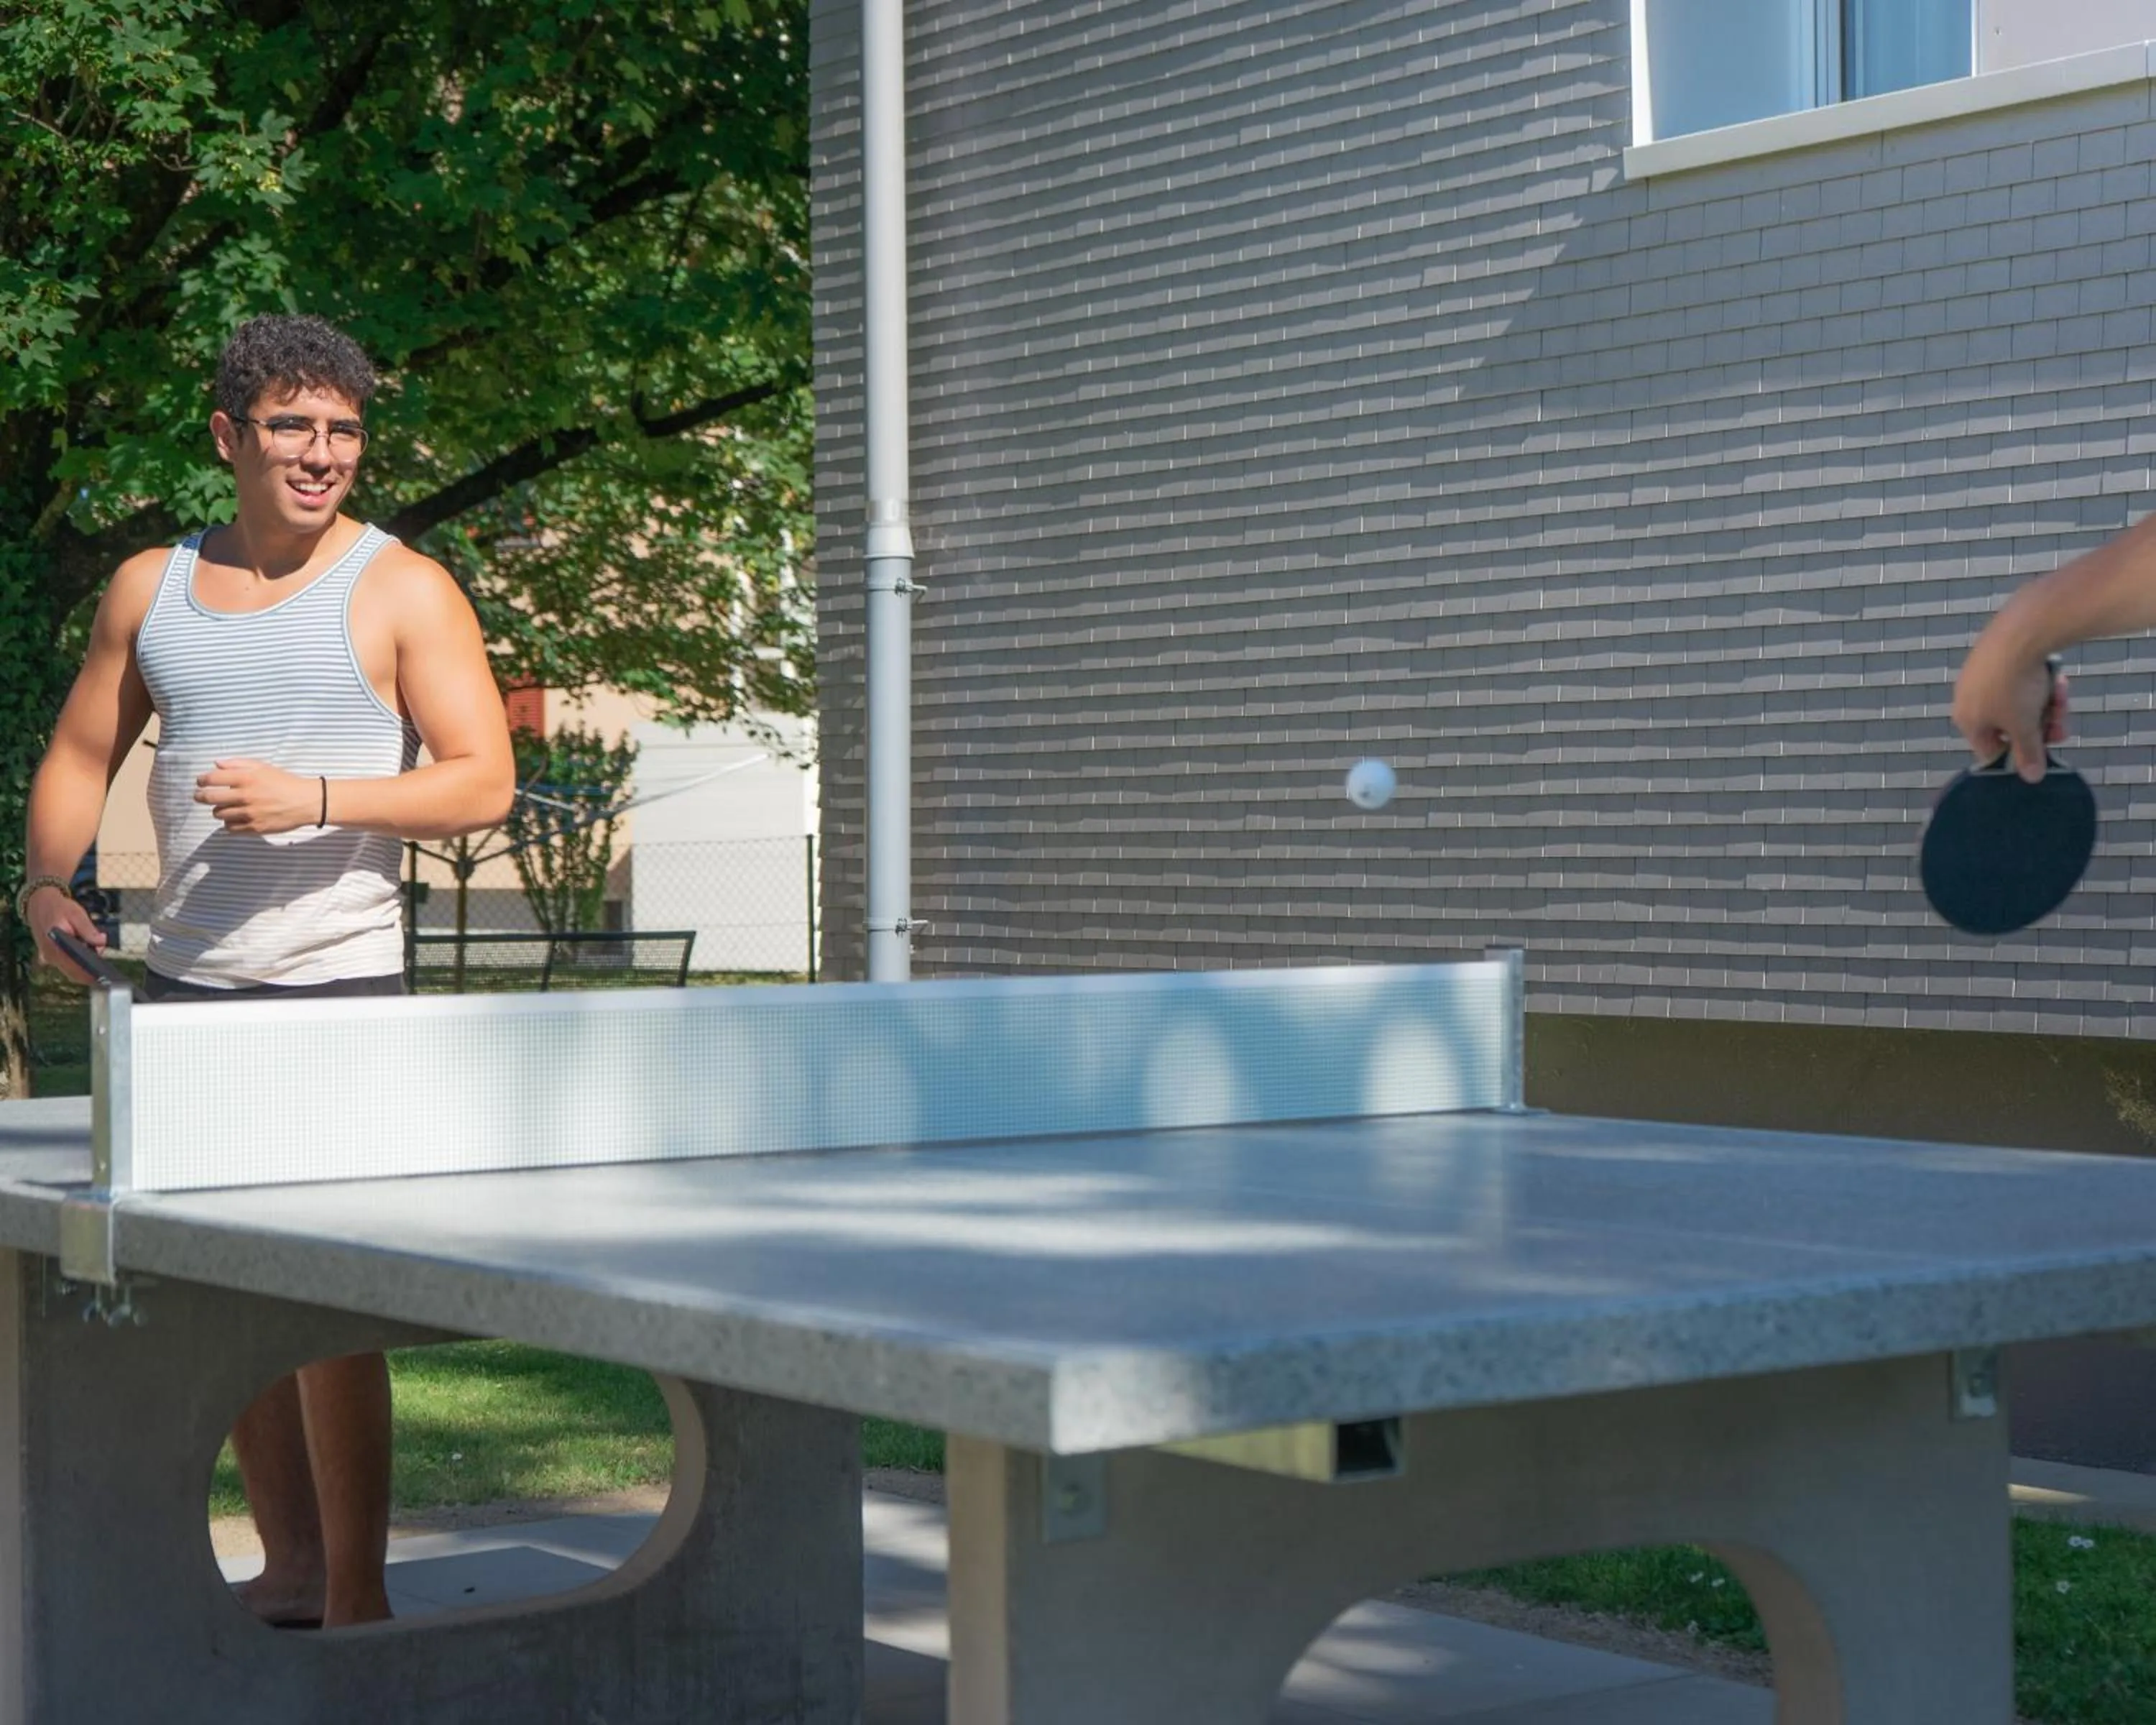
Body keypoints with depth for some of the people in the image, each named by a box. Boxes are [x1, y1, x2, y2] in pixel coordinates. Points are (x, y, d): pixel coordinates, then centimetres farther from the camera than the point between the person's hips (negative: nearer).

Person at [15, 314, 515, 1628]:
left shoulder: (401, 592, -1)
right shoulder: (151, 588, 13)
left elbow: (482, 780, -8)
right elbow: (82, 753, 20)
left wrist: (314, 800, -20)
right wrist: (47, 881, 1)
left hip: (336, 987, -5)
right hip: (185, 982, 6)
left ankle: (358, 1595, 0)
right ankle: (289, 1562, 22)